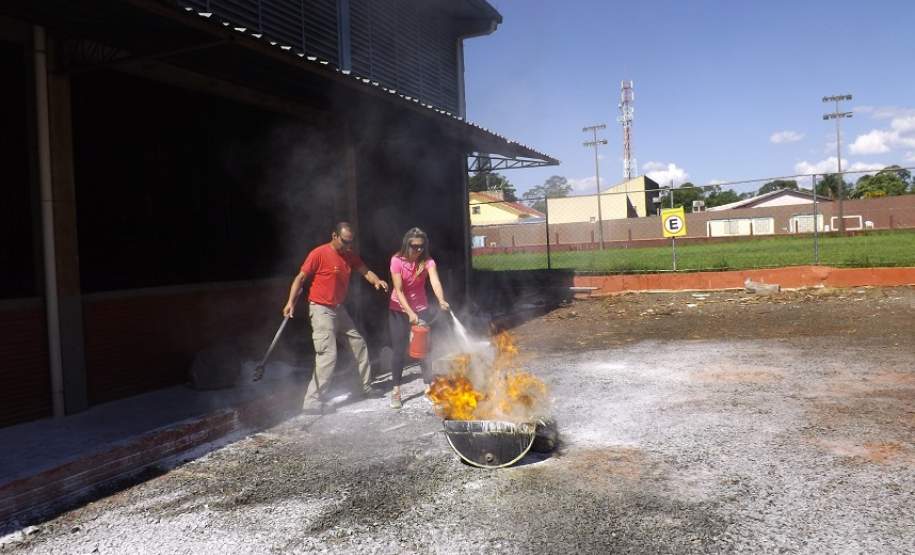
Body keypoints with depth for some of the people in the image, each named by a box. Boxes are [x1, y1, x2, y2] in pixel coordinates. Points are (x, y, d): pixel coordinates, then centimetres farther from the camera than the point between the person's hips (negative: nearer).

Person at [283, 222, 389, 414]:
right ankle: (311, 402, -10)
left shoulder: (350, 255, 4)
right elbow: (301, 277, -13)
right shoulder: (319, 254, -15)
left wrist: (377, 281, -20)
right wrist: (291, 301, -23)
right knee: (328, 354, -16)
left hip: (339, 309, 8)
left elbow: (365, 271, 2)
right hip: (321, 310, -8)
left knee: (359, 343, 15)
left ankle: (366, 386, 32)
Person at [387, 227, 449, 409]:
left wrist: (441, 300, -51)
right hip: (398, 310, -2)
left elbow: (435, 281, -32)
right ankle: (396, 390, 7)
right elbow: (399, 290, -21)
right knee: (399, 349, -2)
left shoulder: (427, 261, -15)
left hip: (421, 309, 2)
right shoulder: (397, 260, -19)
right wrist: (410, 313, -30)